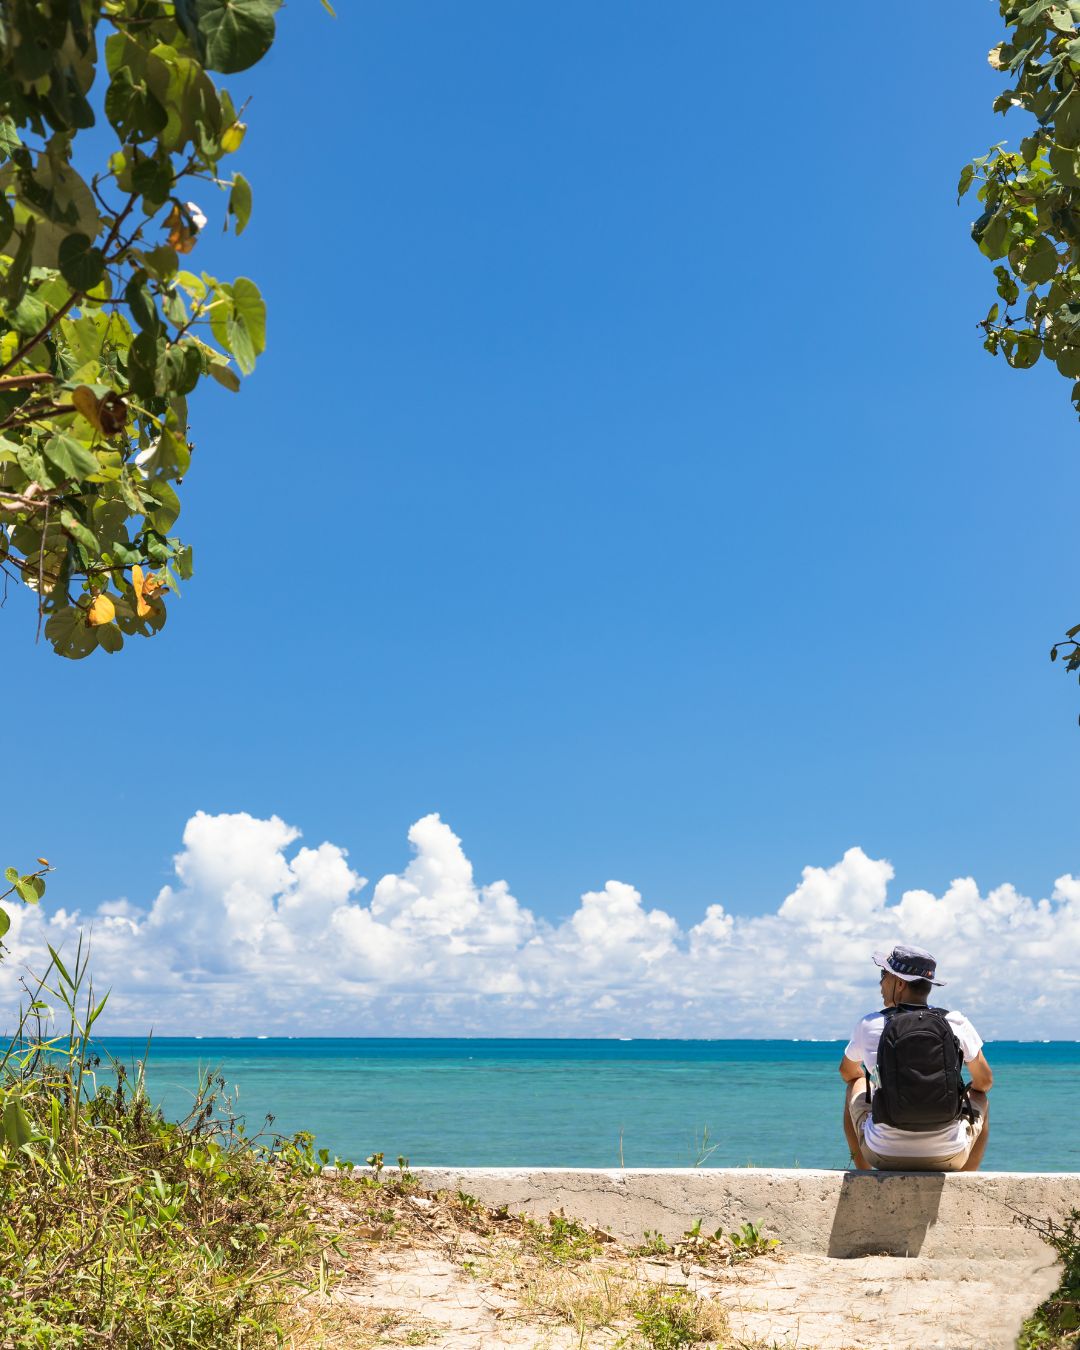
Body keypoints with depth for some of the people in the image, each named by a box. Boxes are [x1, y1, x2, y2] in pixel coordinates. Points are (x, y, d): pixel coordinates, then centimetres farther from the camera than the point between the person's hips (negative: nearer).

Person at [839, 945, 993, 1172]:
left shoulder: (870, 1025, -4)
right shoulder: (957, 1023, -4)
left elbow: (848, 1073, 16)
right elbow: (985, 1081, 9)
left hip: (884, 1155, 0)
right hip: (947, 1157, 0)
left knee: (856, 1086, 29)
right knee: (980, 1099, 31)